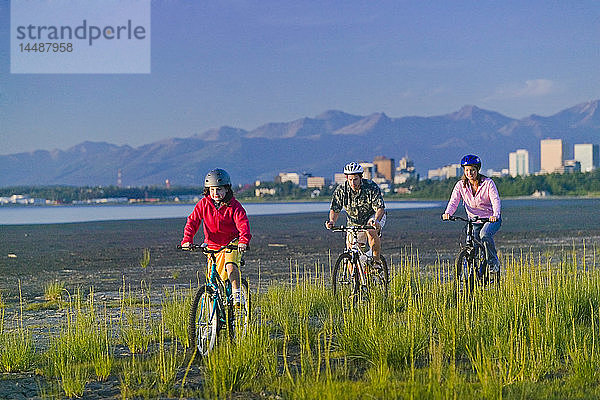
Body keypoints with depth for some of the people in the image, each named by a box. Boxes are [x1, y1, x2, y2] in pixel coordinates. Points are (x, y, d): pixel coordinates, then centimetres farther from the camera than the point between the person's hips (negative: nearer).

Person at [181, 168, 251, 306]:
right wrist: (187, 240, -26)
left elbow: (243, 224, -26)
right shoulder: (203, 204, -6)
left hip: (232, 243, -3)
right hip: (213, 245, 3)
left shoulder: (234, 206, -14)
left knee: (230, 265, -32)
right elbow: (192, 221, -10)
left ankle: (237, 294, -17)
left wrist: (244, 241, -45)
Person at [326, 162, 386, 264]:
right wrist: (332, 221, -32)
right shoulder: (341, 190, -16)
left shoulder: (371, 187, -24)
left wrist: (375, 221, -49)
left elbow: (380, 208, -29)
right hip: (354, 221, 3)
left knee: (371, 232, -35)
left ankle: (376, 259, -17)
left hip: (373, 217, -3)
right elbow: (334, 209, -10)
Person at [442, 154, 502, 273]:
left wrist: (495, 215, -45)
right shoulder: (461, 185, -5)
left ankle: (493, 261, -14)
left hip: (491, 219, -4)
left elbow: (496, 200, -24)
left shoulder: (488, 183, -14)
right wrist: (447, 213, -38)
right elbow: (453, 201, -15)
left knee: (485, 234, -32)